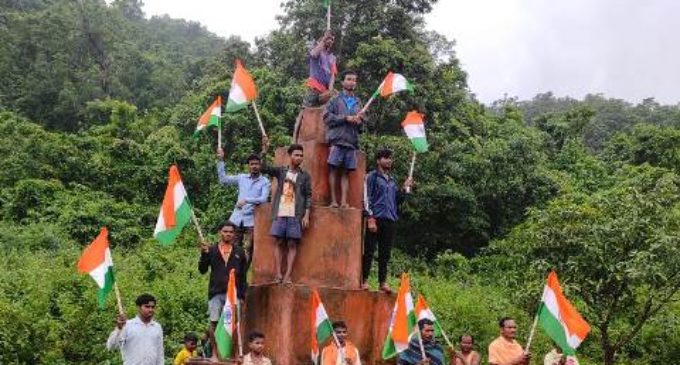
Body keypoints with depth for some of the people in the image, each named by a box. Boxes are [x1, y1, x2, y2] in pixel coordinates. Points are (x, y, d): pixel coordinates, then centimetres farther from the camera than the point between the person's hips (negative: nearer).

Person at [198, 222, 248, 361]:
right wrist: (204, 254, -13)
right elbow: (202, 270, 1)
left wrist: (242, 295, 4)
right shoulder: (211, 250, 6)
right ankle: (214, 353, 9)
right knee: (214, 323, -1)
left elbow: (243, 276, 10)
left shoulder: (239, 252, 8)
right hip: (216, 293, 0)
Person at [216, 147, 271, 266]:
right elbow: (223, 179, 10)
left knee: (247, 251, -3)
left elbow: (263, 199, -11)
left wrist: (246, 200, -19)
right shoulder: (241, 178, 12)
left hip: (251, 220, -3)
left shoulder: (265, 182, 2)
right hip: (236, 218, 3)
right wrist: (220, 160, 6)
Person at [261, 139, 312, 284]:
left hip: (295, 215, -1)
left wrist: (306, 215, -5)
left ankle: (288, 275, -4)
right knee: (279, 243, 1)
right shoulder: (280, 171, 9)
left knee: (292, 244, -3)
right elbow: (264, 168, -1)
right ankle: (278, 274, 2)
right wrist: (264, 151, -14)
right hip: (280, 214, 1)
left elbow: (308, 196, 4)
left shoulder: (305, 176, 7)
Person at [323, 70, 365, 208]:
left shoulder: (358, 102, 19)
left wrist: (359, 120, -4)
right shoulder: (335, 99, 8)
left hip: (351, 140, 3)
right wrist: (345, 118, -9)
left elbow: (361, 122, 20)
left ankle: (344, 201, -3)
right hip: (337, 139, -3)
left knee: (345, 171, 1)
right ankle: (333, 200, -5)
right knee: (334, 169, -6)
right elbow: (327, 117, -2)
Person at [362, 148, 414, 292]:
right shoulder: (372, 176, 3)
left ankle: (383, 282, 10)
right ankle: (364, 280, 1)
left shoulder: (392, 181, 21)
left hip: (390, 220, 6)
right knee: (369, 250, -4)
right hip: (376, 218, -5)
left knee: (385, 253, 6)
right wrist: (370, 218, -14)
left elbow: (397, 200, 20)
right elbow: (366, 198, -6)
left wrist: (405, 188, 7)